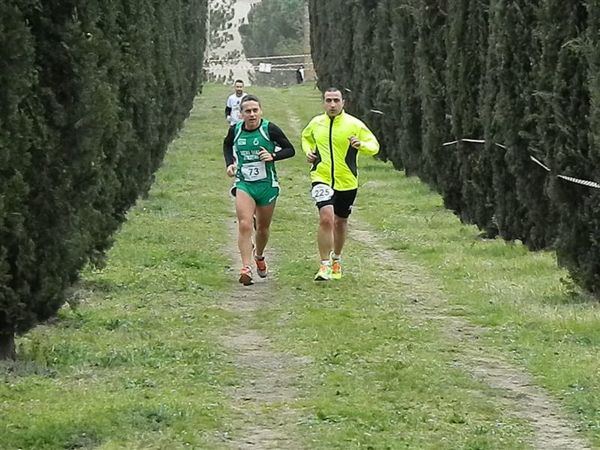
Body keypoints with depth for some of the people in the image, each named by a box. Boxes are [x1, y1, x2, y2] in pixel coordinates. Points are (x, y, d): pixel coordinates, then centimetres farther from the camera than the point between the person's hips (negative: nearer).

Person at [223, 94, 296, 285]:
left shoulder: (270, 129, -11)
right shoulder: (235, 130, -3)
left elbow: (290, 150, -3)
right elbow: (227, 145, 21)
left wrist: (273, 156, -20)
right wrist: (229, 163, 5)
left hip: (267, 184, 0)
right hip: (243, 184, 0)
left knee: (263, 228, 15)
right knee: (244, 225, -19)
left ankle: (259, 257, 45)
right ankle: (246, 268, -23)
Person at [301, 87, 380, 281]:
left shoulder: (354, 124, -6)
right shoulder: (316, 123, 2)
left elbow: (374, 145, -2)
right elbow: (306, 138, 24)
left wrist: (361, 145, -24)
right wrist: (308, 151, 3)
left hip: (347, 182, 1)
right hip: (322, 179, -1)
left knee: (340, 222, 16)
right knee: (326, 218, -20)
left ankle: (336, 259, 40)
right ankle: (325, 265, -15)